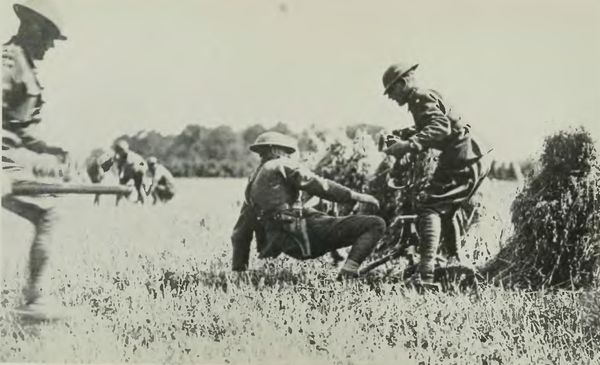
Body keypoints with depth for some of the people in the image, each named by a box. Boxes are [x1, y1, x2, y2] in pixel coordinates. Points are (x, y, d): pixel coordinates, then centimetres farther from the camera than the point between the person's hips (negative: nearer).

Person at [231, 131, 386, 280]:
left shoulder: (252, 185, 25)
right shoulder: (281, 165, 5)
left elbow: (241, 232, 24)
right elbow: (316, 185, -8)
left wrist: (238, 271, 28)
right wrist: (355, 196, -7)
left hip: (290, 247, 8)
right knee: (376, 225, -10)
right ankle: (348, 271, -27)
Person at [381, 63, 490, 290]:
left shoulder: (421, 98, -9)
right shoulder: (427, 97, 23)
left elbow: (441, 127, -26)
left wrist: (409, 145, -36)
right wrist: (404, 140, 14)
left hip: (462, 159, -11)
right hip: (475, 160, 11)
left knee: (430, 207, -16)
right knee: (446, 210, 25)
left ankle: (425, 274, -27)